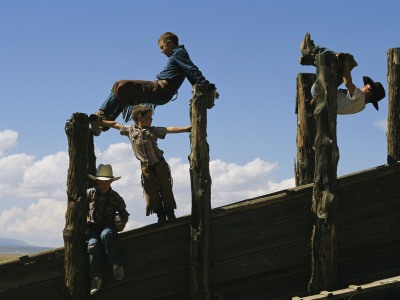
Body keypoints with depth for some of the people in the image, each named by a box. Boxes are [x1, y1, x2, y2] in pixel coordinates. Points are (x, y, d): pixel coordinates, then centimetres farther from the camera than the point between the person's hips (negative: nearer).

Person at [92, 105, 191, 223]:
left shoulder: (153, 130, 2)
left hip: (160, 164, 0)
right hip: (146, 167, 1)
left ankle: (170, 213, 13)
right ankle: (161, 215, 9)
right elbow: (116, 124, 15)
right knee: (152, 192, -1)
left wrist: (187, 128, -16)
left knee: (165, 189, 0)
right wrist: (100, 121, 20)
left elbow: (169, 129, -6)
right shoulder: (130, 129, 5)